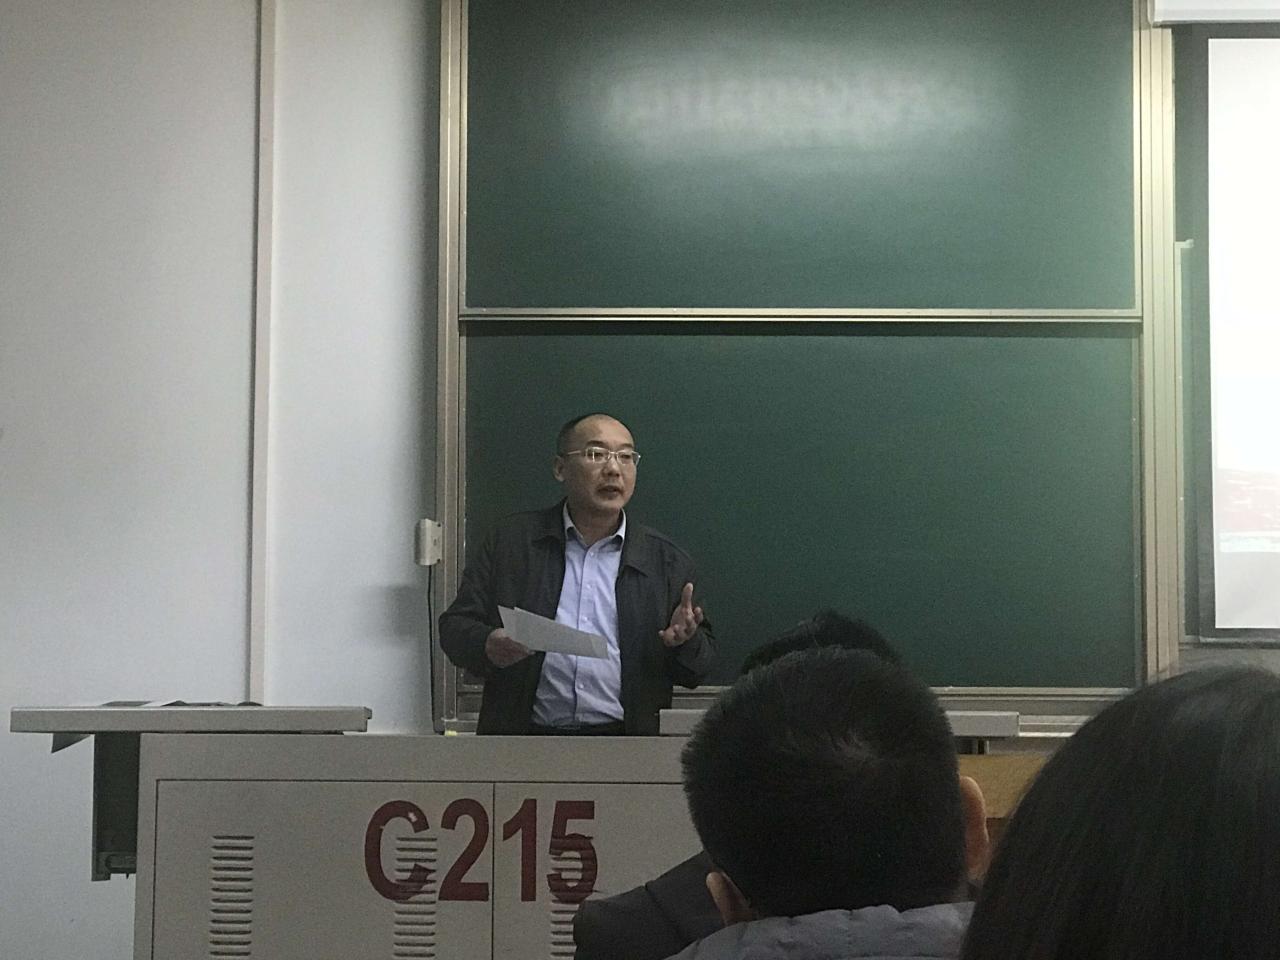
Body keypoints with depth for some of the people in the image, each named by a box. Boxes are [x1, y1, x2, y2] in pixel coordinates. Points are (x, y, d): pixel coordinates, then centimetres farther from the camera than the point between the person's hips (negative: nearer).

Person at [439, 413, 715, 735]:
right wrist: (488, 647, -11)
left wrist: (685, 642, -6)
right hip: (524, 744, -1)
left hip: (626, 746, 1)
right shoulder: (509, 541, 13)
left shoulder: (668, 561, 14)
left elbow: (699, 669, 17)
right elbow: (455, 627, 11)